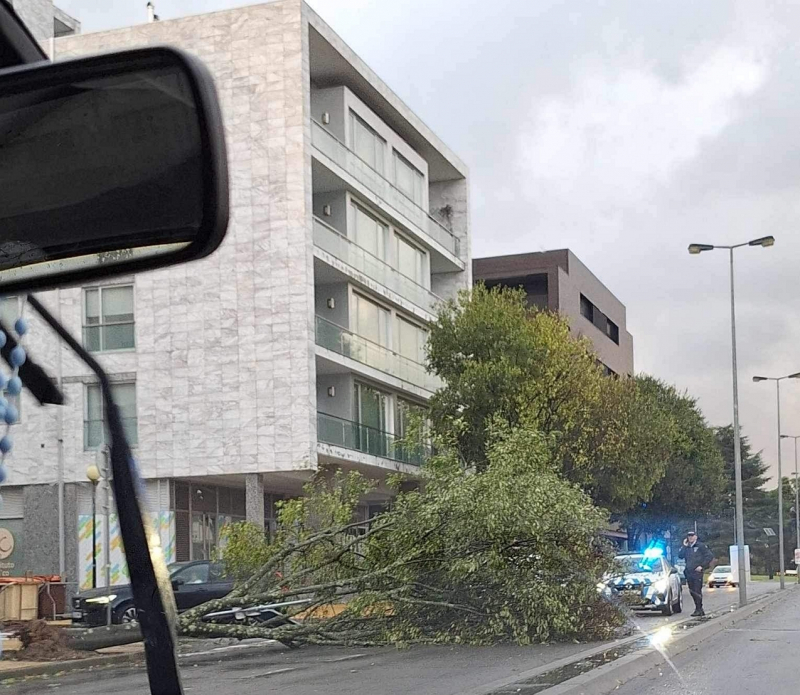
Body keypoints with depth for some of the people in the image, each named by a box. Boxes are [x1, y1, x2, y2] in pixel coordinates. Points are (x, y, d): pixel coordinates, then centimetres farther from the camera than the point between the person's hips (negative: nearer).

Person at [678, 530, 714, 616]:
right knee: (692, 592, 8)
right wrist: (684, 546, 1)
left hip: (697, 572, -7)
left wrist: (702, 566, -11)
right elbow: (680, 556, 8)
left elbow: (710, 556, -7)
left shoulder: (701, 546, -2)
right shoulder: (687, 547, 16)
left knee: (697, 591, -10)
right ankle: (700, 610, 16)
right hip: (689, 573, 7)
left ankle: (698, 609, -8)